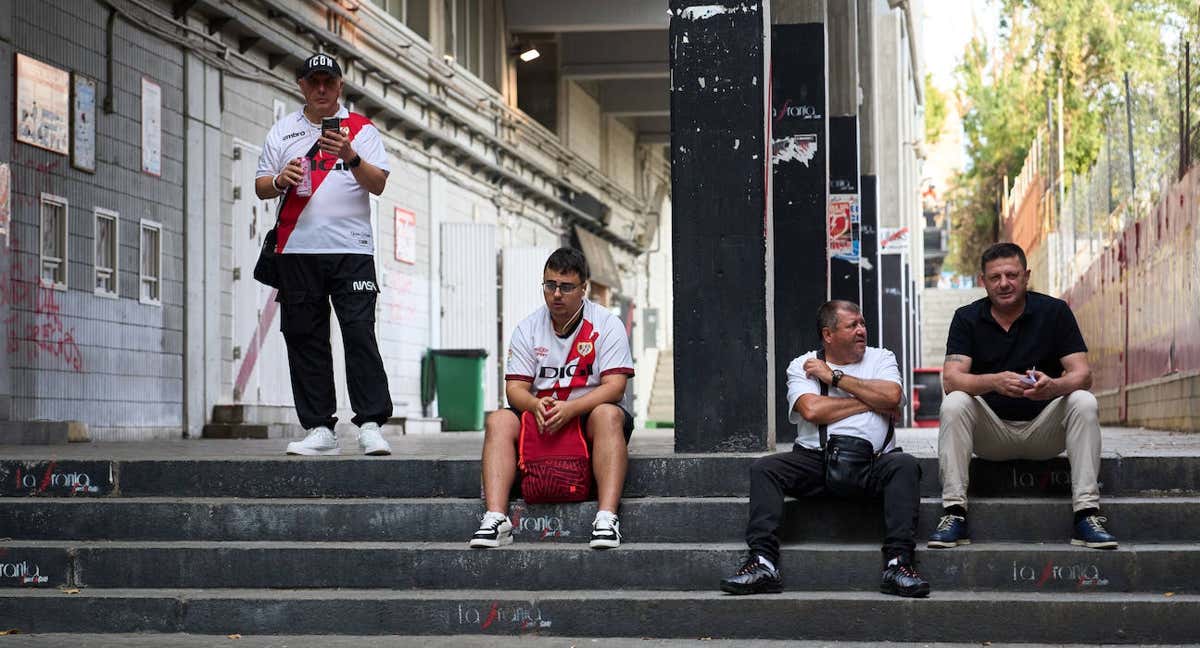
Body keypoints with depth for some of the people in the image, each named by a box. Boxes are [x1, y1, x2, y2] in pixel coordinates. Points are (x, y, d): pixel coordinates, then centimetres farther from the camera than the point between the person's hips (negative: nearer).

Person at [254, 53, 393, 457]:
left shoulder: (361, 129, 8)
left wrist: (351, 158, -21)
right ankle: (319, 429, 4)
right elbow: (260, 187, 15)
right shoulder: (282, 131, 16)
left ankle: (370, 424, -10)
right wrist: (280, 180, -7)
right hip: (297, 251, 3)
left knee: (360, 333, -10)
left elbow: (378, 184, -3)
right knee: (304, 338, 1)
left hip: (351, 249, -3)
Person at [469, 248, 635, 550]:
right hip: (539, 419, 3)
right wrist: (536, 405, -26)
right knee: (498, 421, -24)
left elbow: (614, 386, -14)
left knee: (608, 415, -36)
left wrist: (570, 408, -30)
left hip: (589, 414, -3)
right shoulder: (528, 327, 6)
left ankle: (607, 517, -45)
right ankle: (496, 517, -35)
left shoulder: (607, 324, -4)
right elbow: (515, 388, -1)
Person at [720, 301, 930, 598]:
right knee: (763, 468, -23)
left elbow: (892, 396, -8)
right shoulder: (802, 366, 10)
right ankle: (763, 562, -31)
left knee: (904, 465, -31)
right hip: (816, 459, 0)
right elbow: (812, 410, -10)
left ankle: (898, 562, -36)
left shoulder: (881, 359, 14)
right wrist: (869, 402, -3)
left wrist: (835, 376, -3)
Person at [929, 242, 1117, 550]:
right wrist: (994, 381, -37)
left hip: (1044, 429, 0)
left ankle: (1087, 513, -27)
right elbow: (951, 379, -16)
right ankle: (954, 512, -27)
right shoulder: (967, 318, -3)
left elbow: (1082, 374, -12)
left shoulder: (1054, 311, -4)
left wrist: (1053, 385, -36)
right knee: (953, 404, -27)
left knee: (1084, 402, -26)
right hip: (990, 431, 0)